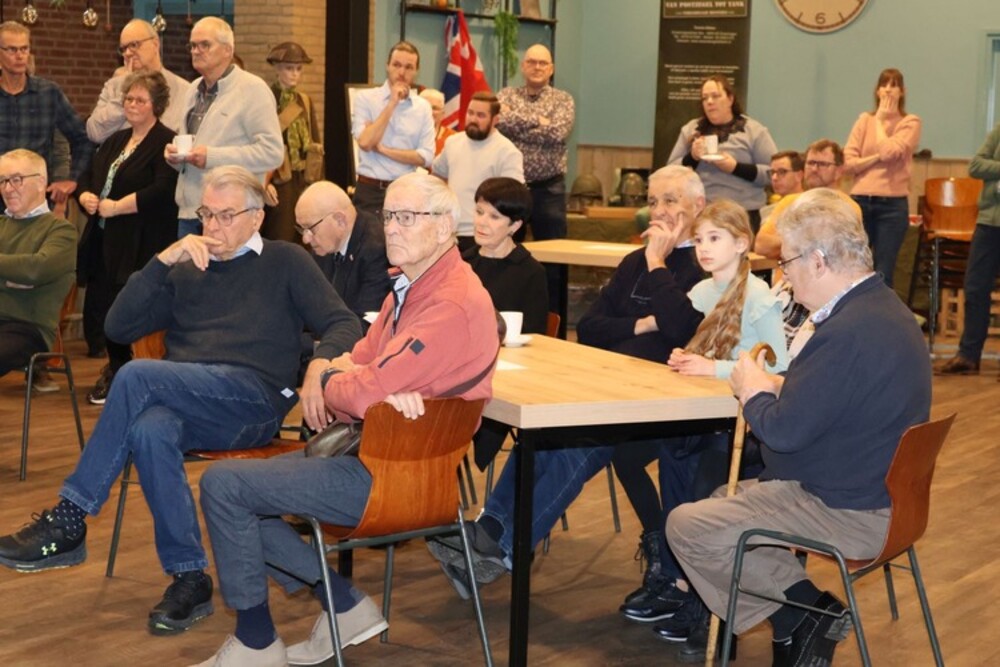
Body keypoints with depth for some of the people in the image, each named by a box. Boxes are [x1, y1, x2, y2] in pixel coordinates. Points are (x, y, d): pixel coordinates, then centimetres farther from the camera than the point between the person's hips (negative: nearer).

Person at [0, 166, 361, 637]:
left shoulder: (284, 262, 15)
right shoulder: (185, 272, 25)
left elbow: (344, 324, 4)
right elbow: (118, 327, 14)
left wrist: (319, 365, -19)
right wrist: (165, 259, 4)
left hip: (254, 400, -4)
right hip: (184, 403, 4)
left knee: (137, 376, -28)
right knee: (149, 430, -33)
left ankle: (69, 519, -22)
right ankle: (189, 578, -26)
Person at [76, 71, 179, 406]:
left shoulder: (166, 143, -6)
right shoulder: (115, 141, 21)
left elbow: (162, 191, -19)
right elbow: (87, 178, 23)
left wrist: (114, 207, -16)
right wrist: (86, 196, -1)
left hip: (141, 246, -8)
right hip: (104, 242, 8)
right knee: (101, 307, 7)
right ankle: (117, 369, 25)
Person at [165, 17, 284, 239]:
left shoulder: (252, 89, -8)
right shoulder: (194, 90, 18)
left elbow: (272, 152, -16)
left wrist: (213, 156, -19)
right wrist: (176, 155, 7)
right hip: (189, 211, 7)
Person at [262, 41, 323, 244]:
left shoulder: (305, 102, 13)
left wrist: (318, 182, 10)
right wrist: (264, 182, -17)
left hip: (305, 180, 6)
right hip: (279, 182, -5)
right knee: (280, 242, -4)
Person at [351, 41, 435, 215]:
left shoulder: (423, 107, 4)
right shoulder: (365, 98, -1)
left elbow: (425, 157, -4)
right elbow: (365, 142, -16)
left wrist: (384, 150, -11)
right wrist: (392, 104, -12)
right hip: (370, 190, -2)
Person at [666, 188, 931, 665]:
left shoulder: (849, 332, -28)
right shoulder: (882, 306, 6)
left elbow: (783, 431, -26)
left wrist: (751, 391, -7)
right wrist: (774, 385, 3)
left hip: (848, 514, -11)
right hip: (876, 492, 11)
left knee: (685, 526, -6)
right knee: (728, 496, 25)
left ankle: (801, 615, 1)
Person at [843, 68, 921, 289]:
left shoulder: (910, 122, 1)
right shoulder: (864, 120, 9)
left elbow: (889, 152, -16)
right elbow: (848, 162, 0)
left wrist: (880, 120, -2)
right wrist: (877, 157, -12)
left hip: (892, 204, -2)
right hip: (860, 201, 3)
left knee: (882, 275, 0)